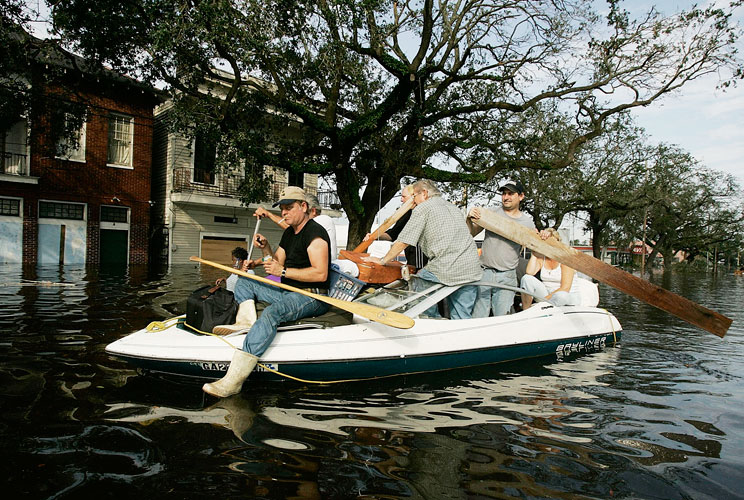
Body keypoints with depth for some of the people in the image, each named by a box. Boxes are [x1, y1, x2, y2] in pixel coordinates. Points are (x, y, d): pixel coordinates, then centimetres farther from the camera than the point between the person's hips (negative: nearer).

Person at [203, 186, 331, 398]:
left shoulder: (315, 233, -12)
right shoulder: (289, 233, 17)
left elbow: (321, 274, -23)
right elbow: (276, 264, 19)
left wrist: (283, 271, -23)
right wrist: (266, 248, 1)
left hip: (312, 298, -10)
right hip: (289, 293, 10)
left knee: (271, 312, -37)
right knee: (244, 281, 13)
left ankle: (234, 380, -41)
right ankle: (247, 321, -15)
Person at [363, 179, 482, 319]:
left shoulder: (423, 208, 0)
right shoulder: (454, 208, 23)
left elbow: (403, 242, -4)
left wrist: (382, 260, 9)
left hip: (446, 271, -7)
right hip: (472, 271, 7)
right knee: (462, 319, 14)